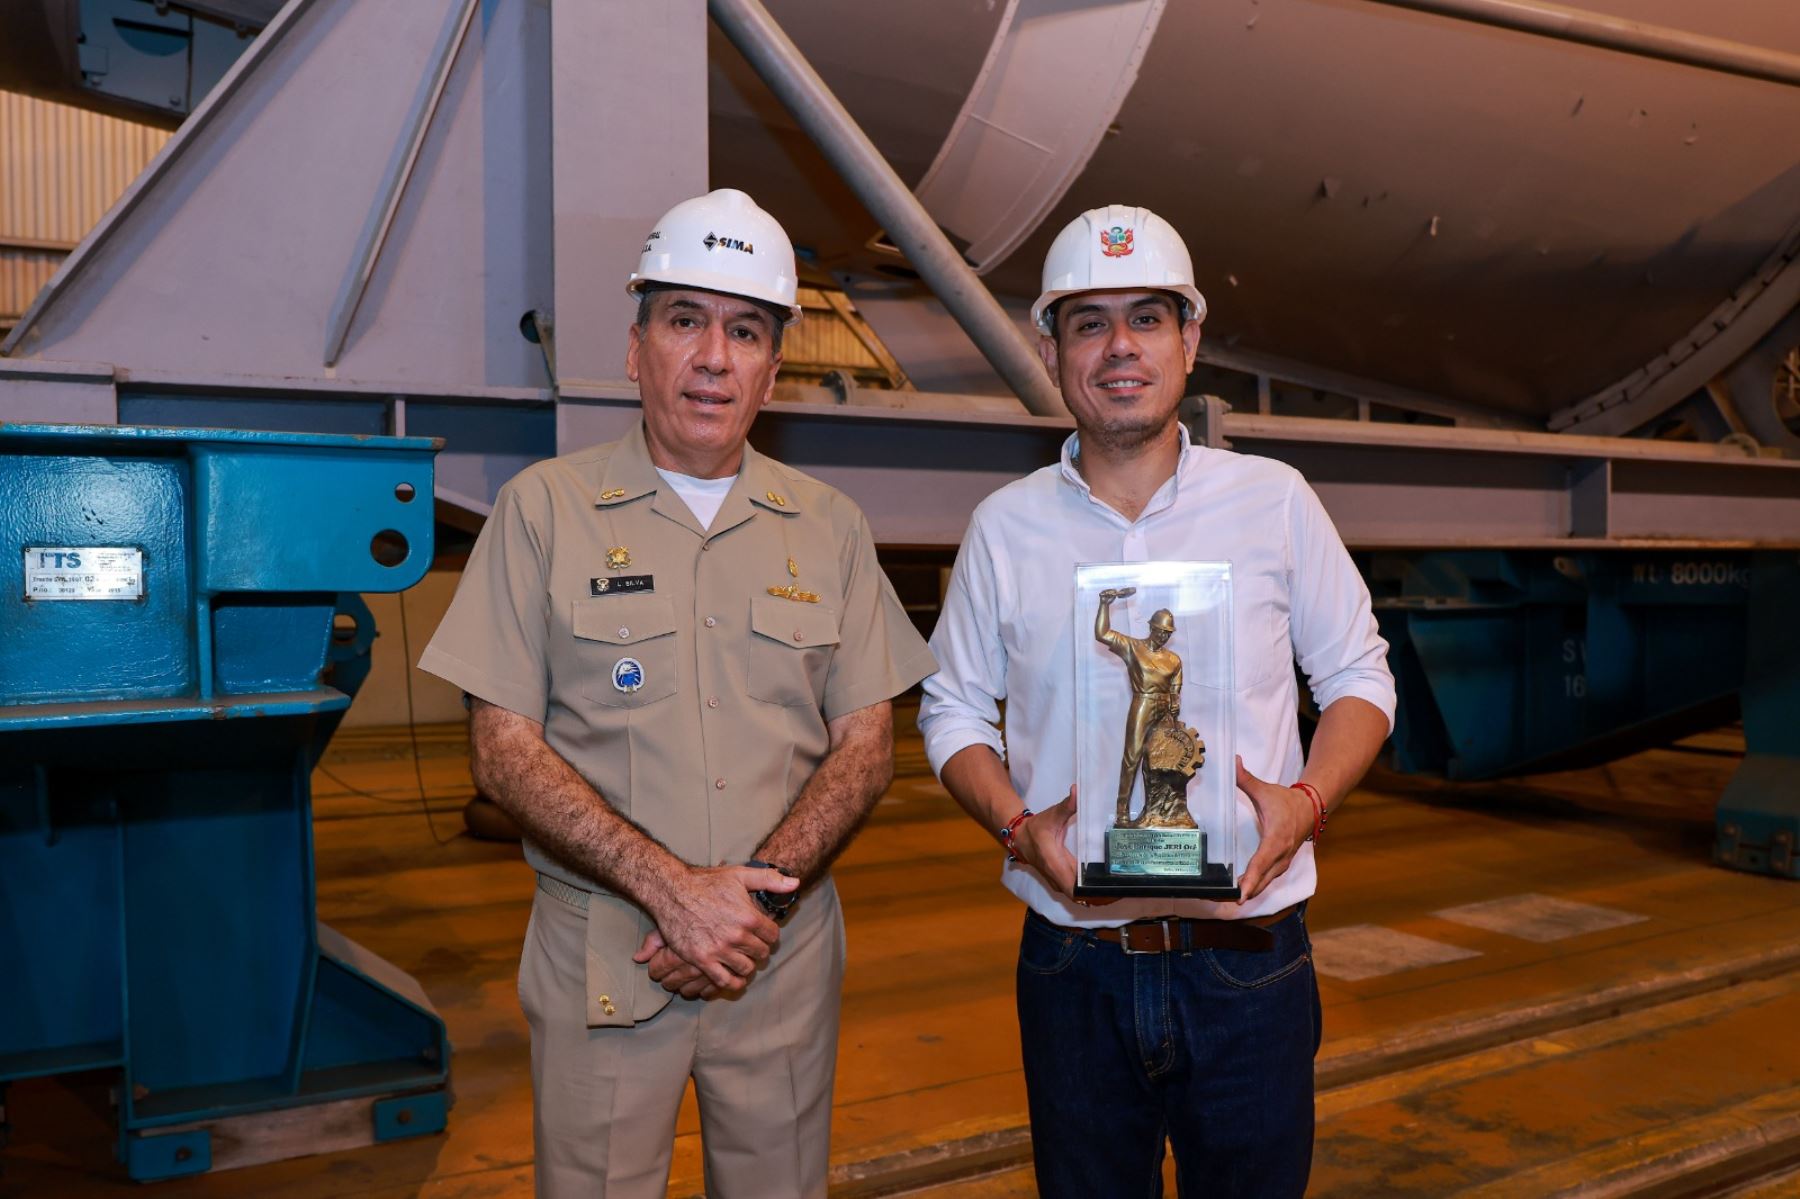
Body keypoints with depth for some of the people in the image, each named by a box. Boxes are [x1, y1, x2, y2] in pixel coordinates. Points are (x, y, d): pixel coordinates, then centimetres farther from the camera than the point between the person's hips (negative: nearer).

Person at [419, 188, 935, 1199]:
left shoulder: (830, 528, 5)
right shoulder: (545, 509, -2)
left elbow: (866, 744, 3)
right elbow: (504, 749, -6)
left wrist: (759, 891, -13)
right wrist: (673, 887, -17)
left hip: (786, 955, 2)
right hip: (600, 955, -2)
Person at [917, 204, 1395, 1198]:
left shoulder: (1274, 500, 1)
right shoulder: (1004, 527, 2)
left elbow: (1359, 678, 7)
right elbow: (952, 710, 8)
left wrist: (1308, 800, -12)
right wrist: (1018, 826, -10)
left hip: (1249, 958, 0)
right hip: (1073, 962, 1)